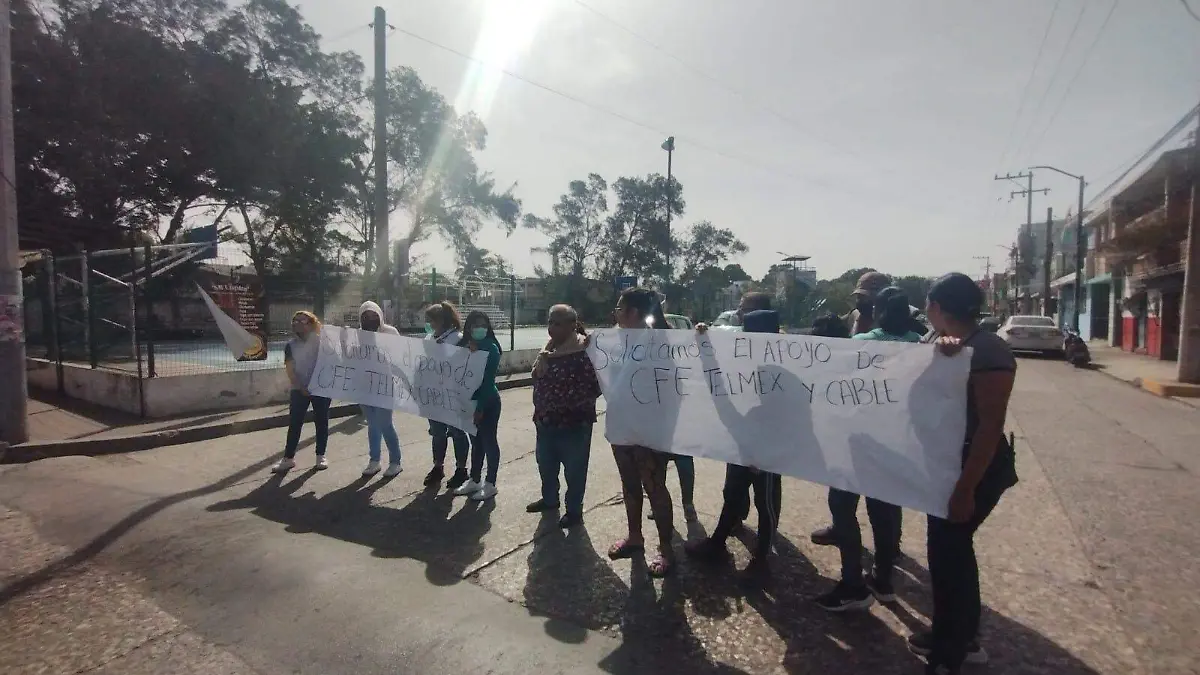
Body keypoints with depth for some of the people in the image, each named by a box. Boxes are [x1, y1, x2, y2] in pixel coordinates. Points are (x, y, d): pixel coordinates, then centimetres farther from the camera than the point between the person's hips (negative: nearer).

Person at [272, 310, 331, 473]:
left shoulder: (321, 341, 0)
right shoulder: (291, 345, 5)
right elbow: (289, 370, 0)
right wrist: (301, 388, -11)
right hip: (299, 390, 2)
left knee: (321, 422, 4)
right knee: (294, 423, 2)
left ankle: (321, 456, 14)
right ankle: (288, 458, 11)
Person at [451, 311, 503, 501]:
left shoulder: (491, 348, -13)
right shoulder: (463, 346, 5)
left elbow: (489, 380, -17)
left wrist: (481, 406, -19)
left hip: (488, 402, -6)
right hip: (470, 400, 6)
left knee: (488, 442, 4)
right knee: (476, 441, 17)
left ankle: (490, 484, 15)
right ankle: (474, 480, 29)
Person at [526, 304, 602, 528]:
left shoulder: (584, 351, -19)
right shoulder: (551, 347, 6)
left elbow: (594, 387, -18)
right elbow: (538, 378, 11)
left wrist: (575, 405, -20)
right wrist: (541, 363, -8)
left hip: (573, 422, -8)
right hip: (546, 420, 8)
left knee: (574, 468, 7)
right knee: (545, 463, 22)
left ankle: (574, 510, 24)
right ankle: (549, 499, 43)